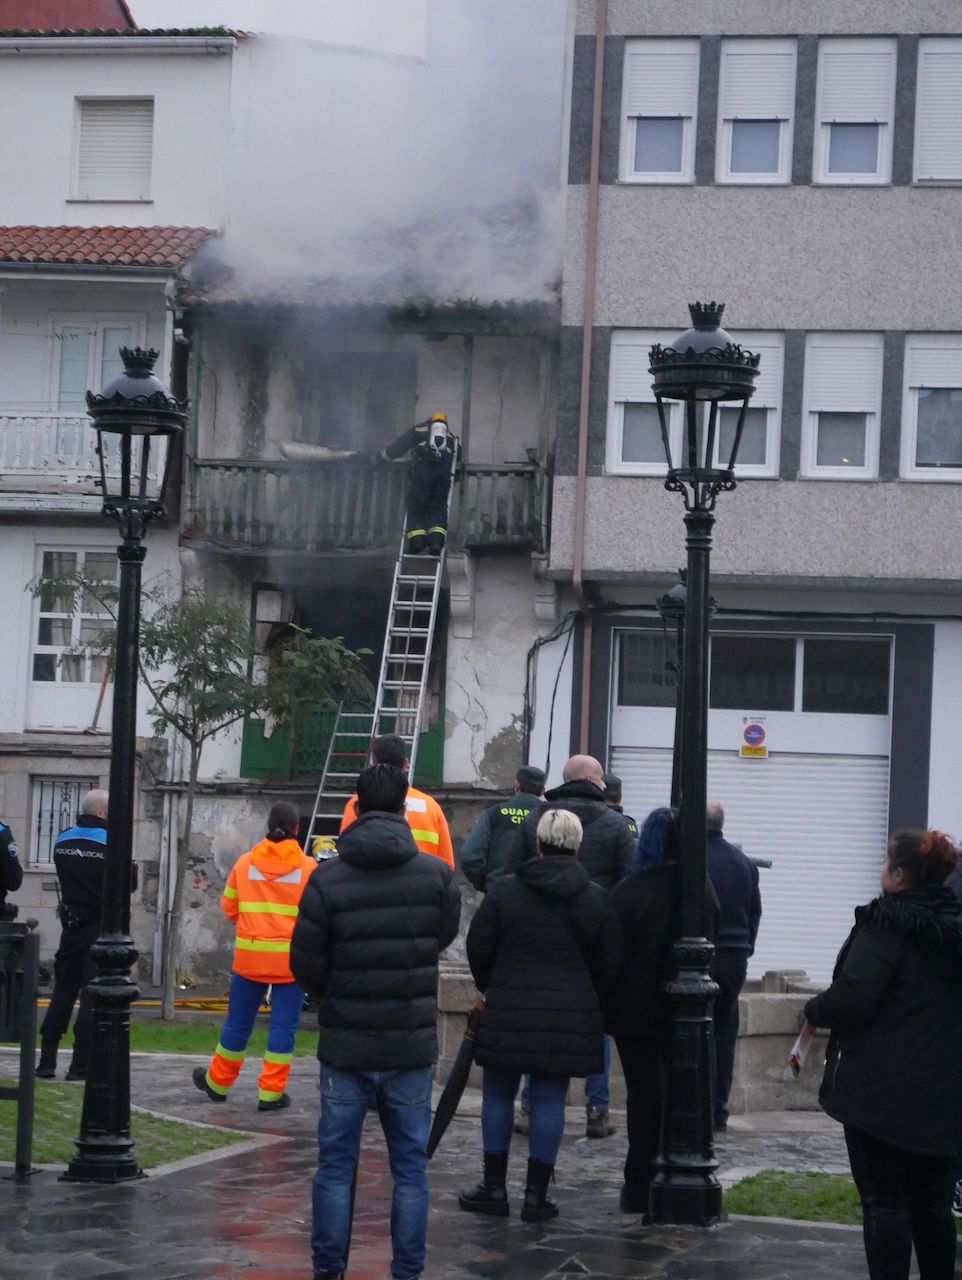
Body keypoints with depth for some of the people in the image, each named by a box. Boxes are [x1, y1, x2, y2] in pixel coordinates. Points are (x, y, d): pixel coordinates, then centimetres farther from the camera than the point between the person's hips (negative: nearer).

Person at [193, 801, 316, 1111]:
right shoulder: (308, 867, -6)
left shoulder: (244, 863, 1)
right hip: (291, 958, -2)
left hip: (250, 955, 2)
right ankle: (271, 1092, 3)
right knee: (283, 1025, 4)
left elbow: (228, 906, 6)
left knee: (238, 1022, 14)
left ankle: (218, 1082, 27)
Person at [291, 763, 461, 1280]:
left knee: (335, 1164, 9)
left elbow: (305, 965, -5)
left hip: (345, 1044, -1)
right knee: (410, 1165, 9)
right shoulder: (436, 875, -7)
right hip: (412, 1044, 1)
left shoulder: (327, 879, -11)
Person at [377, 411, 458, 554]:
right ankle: (437, 541, -13)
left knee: (416, 506, 1)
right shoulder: (451, 436, 32)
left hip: (421, 468, -2)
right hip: (444, 471, 2)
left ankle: (417, 541, -14)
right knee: (438, 507, 6)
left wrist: (380, 457, 36)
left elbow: (398, 446, 26)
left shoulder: (419, 429, 26)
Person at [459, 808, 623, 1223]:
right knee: (550, 1099, 6)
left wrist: (490, 987, 18)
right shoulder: (597, 899, 1)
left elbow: (478, 949, 0)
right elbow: (609, 964, 4)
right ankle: (536, 1193, 6)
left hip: (508, 1011, -1)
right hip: (570, 1015, 1)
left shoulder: (504, 891, -4)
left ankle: (494, 1186, 14)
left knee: (498, 1095, 11)